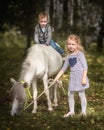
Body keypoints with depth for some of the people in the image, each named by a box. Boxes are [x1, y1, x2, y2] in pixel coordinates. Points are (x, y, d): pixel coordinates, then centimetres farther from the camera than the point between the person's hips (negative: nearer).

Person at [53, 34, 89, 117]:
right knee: (70, 94, 9)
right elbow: (63, 69, 17)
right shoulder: (68, 57, 11)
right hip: (72, 77, 7)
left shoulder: (80, 54, -9)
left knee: (81, 94, -1)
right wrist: (56, 78, 14)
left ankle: (83, 111, 10)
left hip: (80, 77, -7)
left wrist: (84, 78, -18)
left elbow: (85, 66, -12)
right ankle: (71, 111, 21)